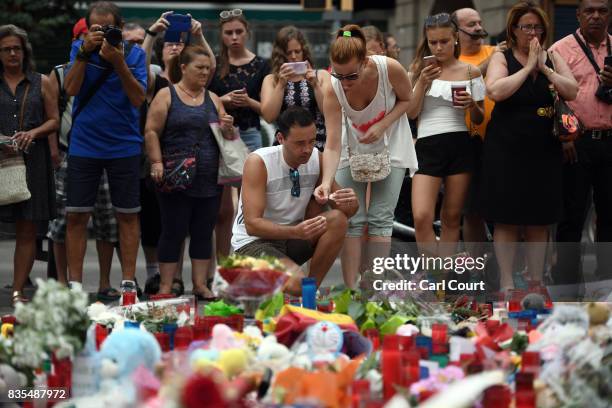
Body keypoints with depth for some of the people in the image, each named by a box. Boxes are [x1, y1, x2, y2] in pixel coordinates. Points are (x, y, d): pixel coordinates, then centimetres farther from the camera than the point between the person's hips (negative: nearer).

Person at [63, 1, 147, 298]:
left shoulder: (134, 53, -3)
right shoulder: (79, 49, -1)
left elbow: (139, 98, -11)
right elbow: (71, 89, -12)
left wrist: (118, 62, -22)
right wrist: (85, 52, -21)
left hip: (124, 145, 0)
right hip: (83, 146, 1)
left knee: (127, 215, 4)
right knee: (76, 216, 1)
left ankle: (128, 281, 10)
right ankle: (74, 282, 6)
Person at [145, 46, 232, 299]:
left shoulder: (212, 99, 15)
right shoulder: (166, 95, 0)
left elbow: (228, 139, 19)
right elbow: (151, 131, -6)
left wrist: (228, 129, -3)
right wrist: (157, 163, -16)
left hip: (210, 180, 5)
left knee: (204, 233, 7)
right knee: (173, 232, -2)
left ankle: (200, 284, 13)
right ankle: (166, 286, 3)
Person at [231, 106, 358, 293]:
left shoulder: (316, 158, -5)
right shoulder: (259, 162, -20)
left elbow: (345, 209, 1)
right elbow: (252, 224, -25)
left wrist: (349, 203, -25)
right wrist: (295, 232, -40)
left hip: (294, 237, 6)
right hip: (254, 241, -6)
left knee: (337, 219, -22)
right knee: (295, 284, -34)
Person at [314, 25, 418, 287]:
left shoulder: (390, 69, -29)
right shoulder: (333, 90, -28)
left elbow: (407, 99, -7)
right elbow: (333, 145, -31)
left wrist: (382, 125, -24)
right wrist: (326, 182, -47)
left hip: (390, 147, 0)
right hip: (354, 149, 0)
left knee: (380, 217, -6)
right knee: (352, 219, -6)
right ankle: (351, 288, -4)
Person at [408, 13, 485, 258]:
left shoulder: (470, 72, 7)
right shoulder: (420, 69, 7)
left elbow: (479, 119, 11)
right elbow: (411, 113, 1)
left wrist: (471, 104, -11)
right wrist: (422, 83, -12)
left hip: (460, 146, 1)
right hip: (428, 146, -1)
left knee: (452, 218, 5)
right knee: (422, 217, -15)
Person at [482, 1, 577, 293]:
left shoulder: (553, 57, 10)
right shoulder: (502, 58, 0)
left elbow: (572, 92, -3)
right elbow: (495, 91, -18)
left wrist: (544, 68, -10)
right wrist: (527, 67, -14)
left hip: (544, 150, 3)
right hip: (506, 148, -3)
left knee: (539, 221, 7)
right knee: (507, 219, -1)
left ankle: (537, 282, 15)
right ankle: (506, 284, 5)